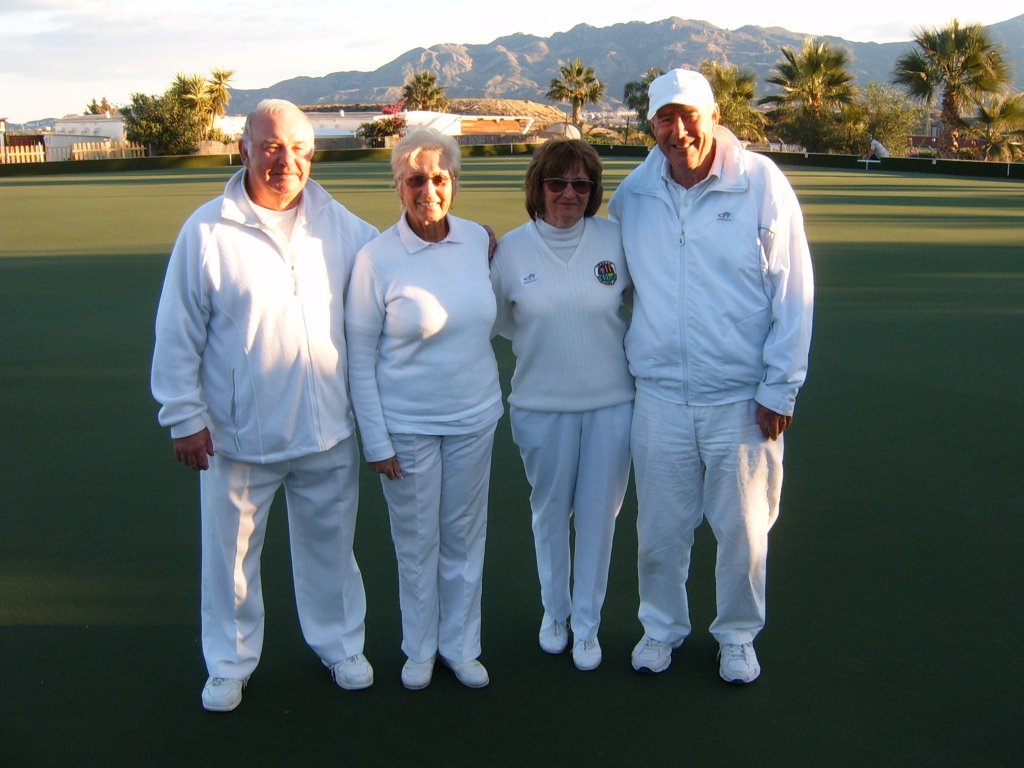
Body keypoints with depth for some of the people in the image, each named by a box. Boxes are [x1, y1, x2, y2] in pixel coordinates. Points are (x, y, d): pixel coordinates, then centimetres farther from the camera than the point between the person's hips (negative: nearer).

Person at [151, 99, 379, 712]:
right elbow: (178, 335, -6)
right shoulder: (207, 231, -10)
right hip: (238, 434, -2)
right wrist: (185, 417, -7)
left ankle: (341, 644, 41)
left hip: (329, 431, 3)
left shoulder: (339, 225, 0)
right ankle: (230, 663, 35)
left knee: (330, 547, 19)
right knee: (231, 554, 13)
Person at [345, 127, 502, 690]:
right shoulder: (377, 258, -13)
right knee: (417, 542, 11)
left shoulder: (478, 239, -3)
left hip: (474, 417, 3)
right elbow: (360, 356, -8)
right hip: (407, 425, -3)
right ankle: (420, 649, 31)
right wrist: (376, 440, -10)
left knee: (465, 537, 15)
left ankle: (460, 645, 33)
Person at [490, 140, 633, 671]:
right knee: (550, 512, 15)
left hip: (611, 402, 0)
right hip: (541, 405, 1)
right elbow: (498, 319, 8)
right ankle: (554, 610, 37)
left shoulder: (615, 240, -5)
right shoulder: (512, 247, -4)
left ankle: (586, 623, 26)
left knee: (599, 515, 8)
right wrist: (543, 347, 0)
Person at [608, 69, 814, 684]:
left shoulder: (762, 183, -8)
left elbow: (793, 291, -7)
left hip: (743, 397, -2)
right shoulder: (633, 195, 2)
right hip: (661, 396, 3)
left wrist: (780, 387, -8)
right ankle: (662, 627, 36)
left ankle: (738, 635, 34)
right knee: (660, 528, 14)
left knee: (743, 528, 12)